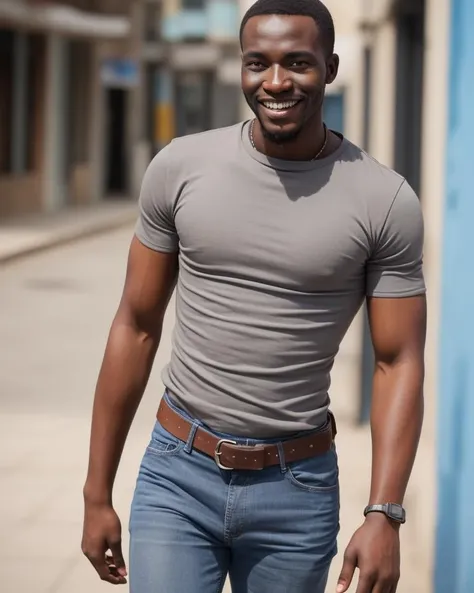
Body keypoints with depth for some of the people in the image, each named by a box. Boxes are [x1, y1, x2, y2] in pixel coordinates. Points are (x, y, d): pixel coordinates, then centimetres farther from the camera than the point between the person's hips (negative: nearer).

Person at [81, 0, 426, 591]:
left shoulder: (385, 201, -6)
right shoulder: (179, 168, -2)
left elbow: (399, 363, -5)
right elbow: (136, 328, 4)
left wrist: (384, 515, -15)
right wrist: (97, 493, 5)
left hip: (297, 492, 0)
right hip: (177, 476, 1)